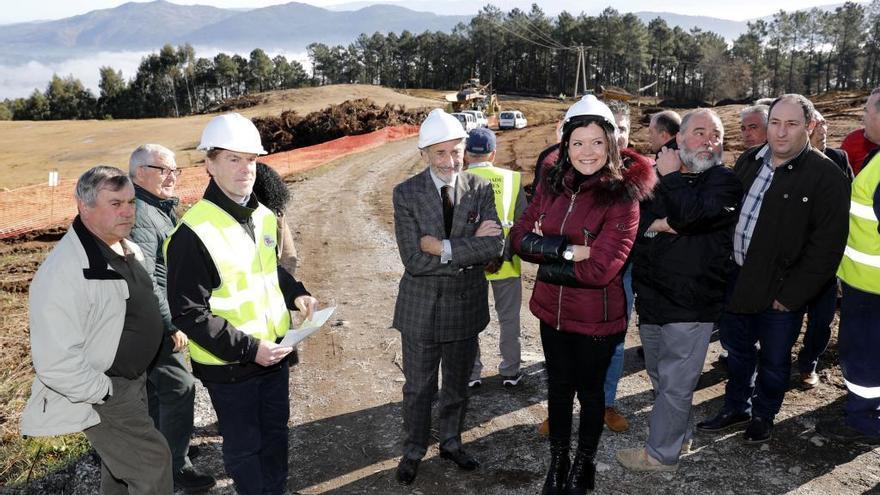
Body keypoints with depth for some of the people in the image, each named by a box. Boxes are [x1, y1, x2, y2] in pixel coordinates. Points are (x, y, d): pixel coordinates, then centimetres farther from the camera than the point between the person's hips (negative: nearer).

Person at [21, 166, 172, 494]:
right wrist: (105, 394, -21)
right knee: (153, 462, -4)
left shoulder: (128, 249, 2)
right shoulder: (63, 272, -28)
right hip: (101, 392, -9)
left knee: (122, 466, 23)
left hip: (133, 378, 9)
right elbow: (56, 363, -30)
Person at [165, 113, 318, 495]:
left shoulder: (264, 216, 3)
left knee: (275, 435, 22)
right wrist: (247, 348, -24)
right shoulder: (194, 232, -21)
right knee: (244, 447, 11)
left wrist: (295, 293, -1)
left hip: (275, 352, 7)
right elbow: (188, 312, -21)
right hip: (229, 366, -7)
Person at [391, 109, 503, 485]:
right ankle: (413, 451, 37)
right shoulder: (406, 194, -13)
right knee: (418, 387, 14)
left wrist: (444, 247, -24)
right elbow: (414, 260, -20)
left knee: (458, 384, 21)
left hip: (466, 304, 2)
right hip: (421, 307, -2)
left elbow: (495, 246, -18)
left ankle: (451, 443, 44)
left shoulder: (480, 189, -6)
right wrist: (469, 249, -22)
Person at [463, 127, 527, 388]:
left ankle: (471, 373, 24)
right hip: (506, 264, 1)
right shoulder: (512, 179, -6)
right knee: (509, 319, 16)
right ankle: (510, 372, 27)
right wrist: (504, 254, -9)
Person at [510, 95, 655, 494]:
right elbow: (520, 237, -8)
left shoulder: (622, 197, -18)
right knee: (559, 387, 21)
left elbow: (600, 269, -24)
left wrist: (547, 262, -16)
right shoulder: (551, 185, -2)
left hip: (597, 317, -4)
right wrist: (568, 250, -20)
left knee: (589, 390, 17)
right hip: (552, 310, 4)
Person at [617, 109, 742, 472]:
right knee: (659, 375, 20)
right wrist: (655, 224, -15)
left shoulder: (725, 181, -7)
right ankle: (681, 436, 40)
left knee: (674, 382, 3)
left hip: (691, 303, -6)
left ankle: (662, 452, 20)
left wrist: (671, 176, -12)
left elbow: (692, 214, -25)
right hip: (651, 296, 6)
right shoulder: (653, 174, 8)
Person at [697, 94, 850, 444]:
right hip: (735, 280, 5)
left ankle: (763, 416, 35)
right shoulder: (748, 161, 5)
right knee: (737, 349, 20)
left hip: (778, 291, -5)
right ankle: (736, 408, 39)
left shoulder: (827, 176, -13)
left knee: (773, 360, 13)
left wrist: (791, 295, -17)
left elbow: (826, 246, -16)